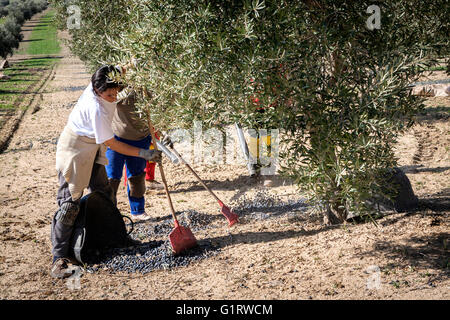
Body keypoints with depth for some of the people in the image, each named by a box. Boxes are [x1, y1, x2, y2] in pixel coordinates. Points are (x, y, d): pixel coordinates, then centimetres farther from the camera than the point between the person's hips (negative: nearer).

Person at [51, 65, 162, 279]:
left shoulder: (102, 83, -10)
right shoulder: (96, 108, -32)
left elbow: (118, 72, 16)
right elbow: (112, 144, -26)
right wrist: (143, 153, -24)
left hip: (93, 148, 9)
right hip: (75, 150, -9)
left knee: (104, 193, 12)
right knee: (70, 202, -10)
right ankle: (59, 258, -7)